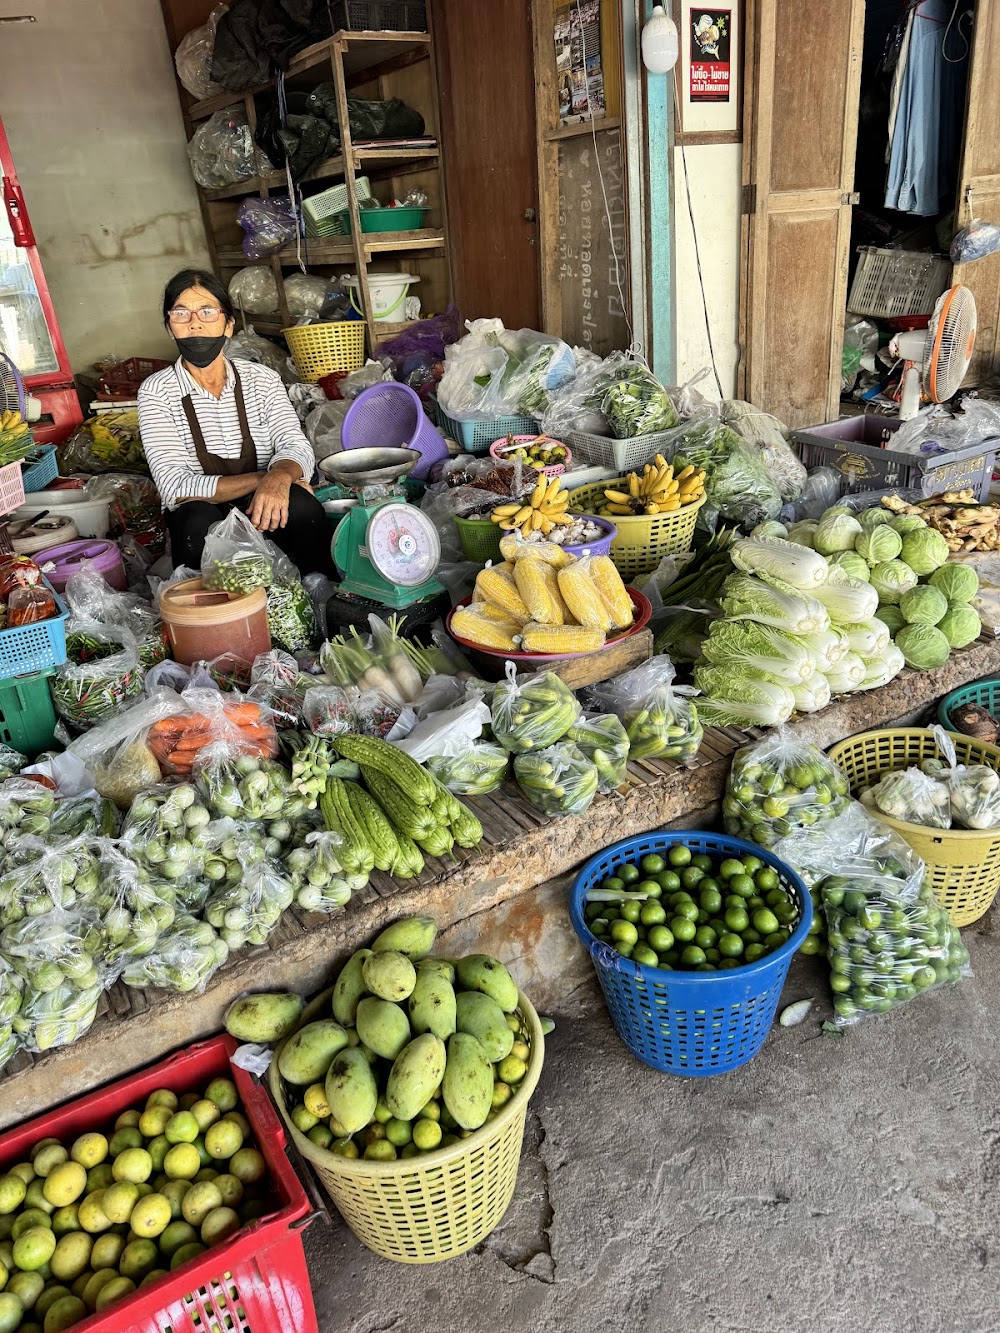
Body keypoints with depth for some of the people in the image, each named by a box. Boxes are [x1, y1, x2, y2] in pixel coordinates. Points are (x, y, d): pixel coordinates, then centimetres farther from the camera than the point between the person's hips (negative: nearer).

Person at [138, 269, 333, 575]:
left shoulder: (262, 379, 5)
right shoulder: (157, 392, -4)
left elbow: (296, 445, -9)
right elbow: (175, 488, -15)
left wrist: (280, 475, -35)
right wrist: (263, 477, -21)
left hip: (263, 514, 2)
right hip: (198, 523, -2)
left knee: (300, 503, -30)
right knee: (199, 519, -35)